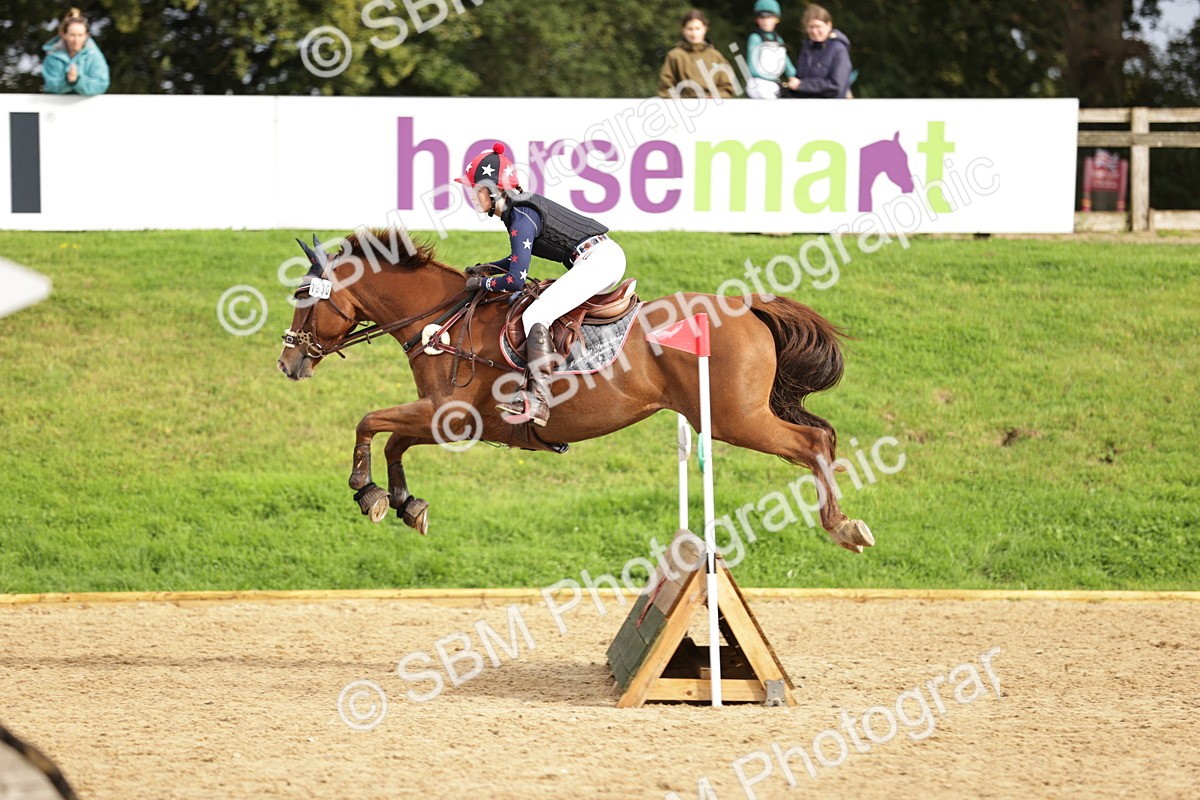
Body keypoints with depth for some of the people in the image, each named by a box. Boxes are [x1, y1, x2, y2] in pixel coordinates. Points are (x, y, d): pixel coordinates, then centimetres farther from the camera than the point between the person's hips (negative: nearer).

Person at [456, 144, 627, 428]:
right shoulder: (521, 207, 13)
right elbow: (522, 256, 31)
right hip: (606, 256, 11)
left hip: (596, 259, -11)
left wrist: (482, 283, -3)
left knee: (534, 316, -20)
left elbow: (516, 281, -20)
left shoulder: (521, 219, -16)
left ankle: (537, 399, -29)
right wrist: (487, 268, 19)